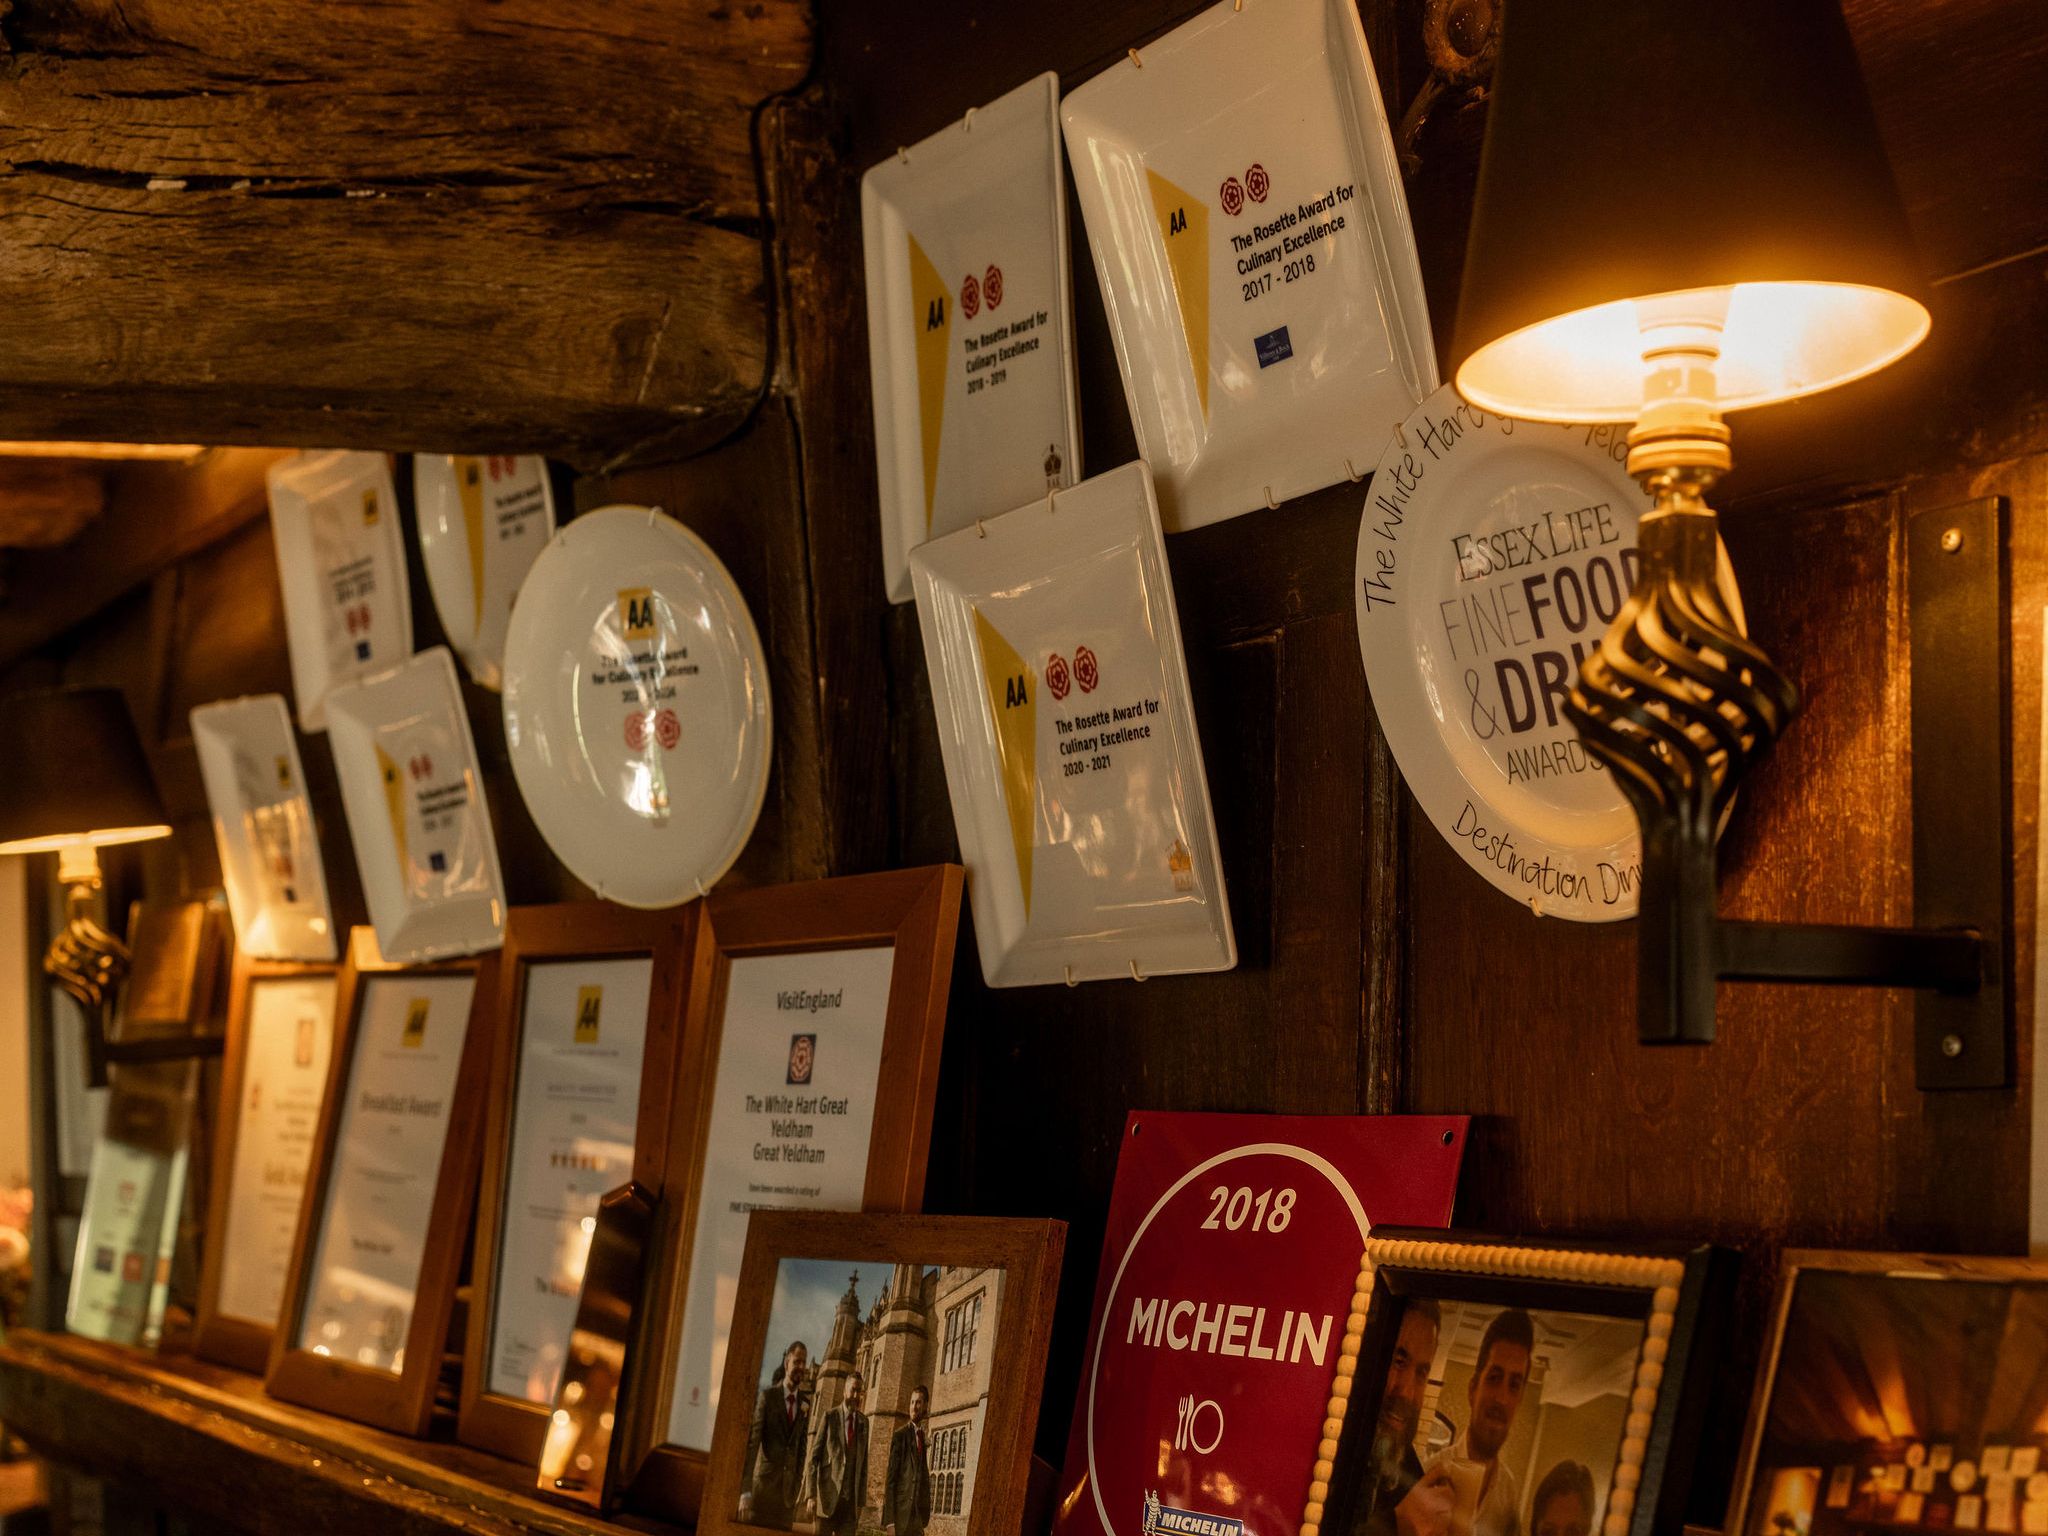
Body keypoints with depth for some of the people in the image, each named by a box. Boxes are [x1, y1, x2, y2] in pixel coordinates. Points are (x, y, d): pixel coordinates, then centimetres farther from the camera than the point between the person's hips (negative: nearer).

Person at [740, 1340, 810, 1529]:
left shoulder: (805, 1403, 7)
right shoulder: (768, 1395, -4)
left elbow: (802, 1446, 13)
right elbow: (752, 1441, -9)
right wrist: (745, 1491, -16)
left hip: (788, 1486, 3)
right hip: (764, 1482, -3)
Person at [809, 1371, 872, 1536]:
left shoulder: (863, 1422, 12)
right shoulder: (830, 1417, 1)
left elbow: (864, 1462, 13)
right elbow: (814, 1456, -2)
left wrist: (861, 1500, 8)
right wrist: (812, 1494, -8)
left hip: (851, 1498, 3)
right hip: (828, 1494, -3)